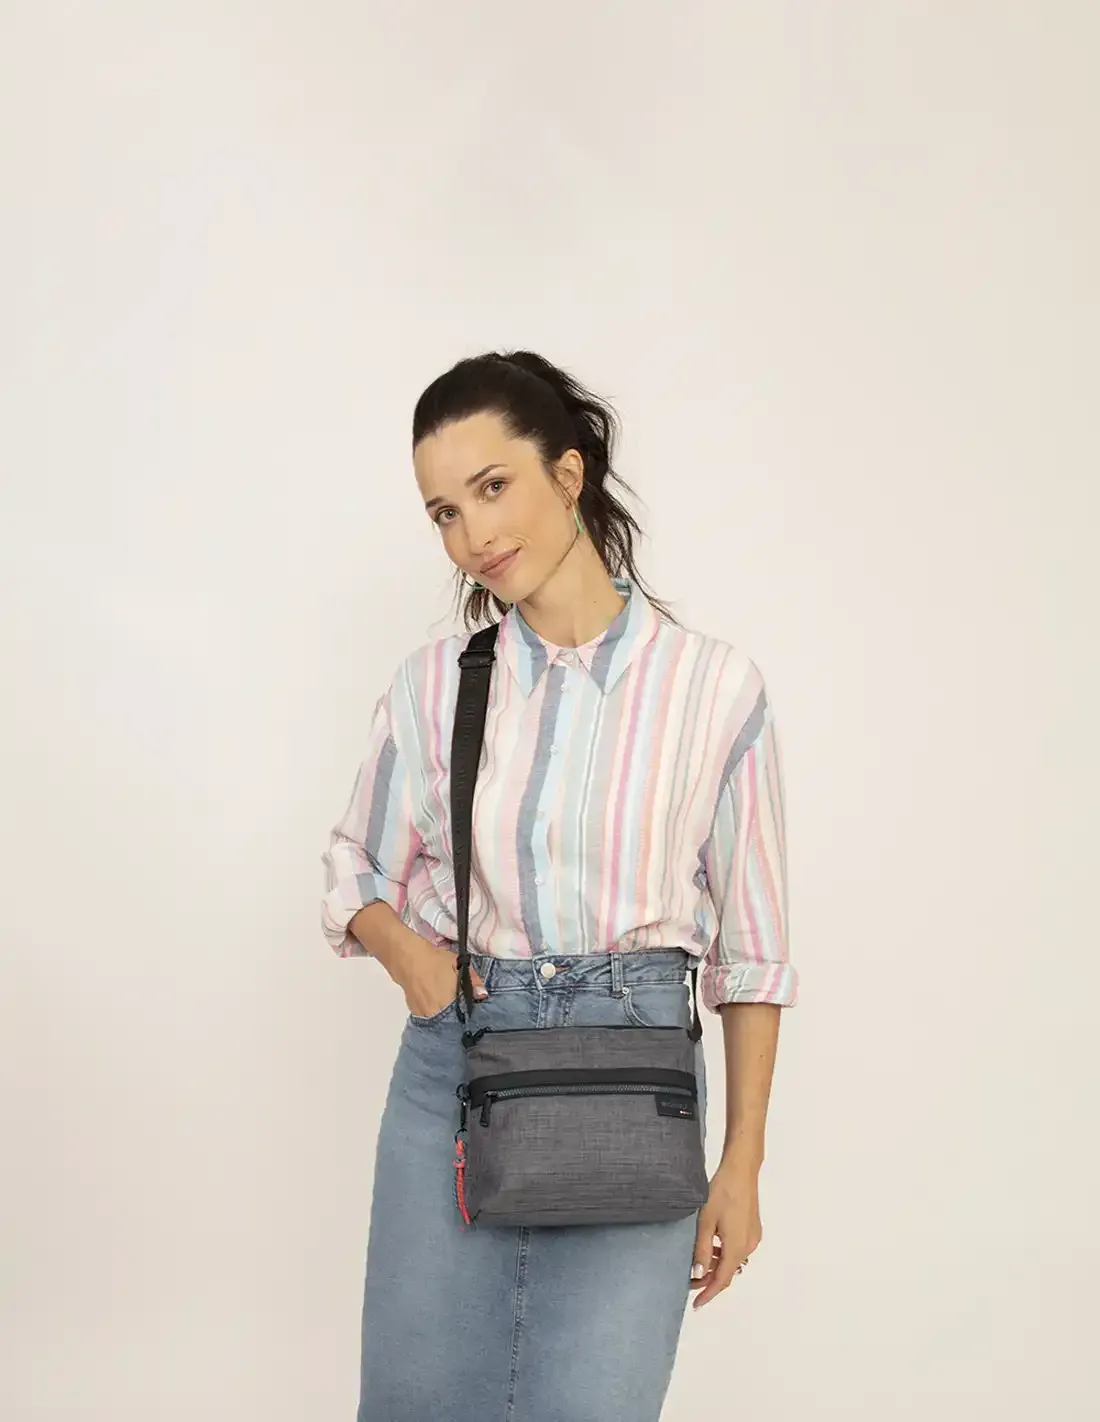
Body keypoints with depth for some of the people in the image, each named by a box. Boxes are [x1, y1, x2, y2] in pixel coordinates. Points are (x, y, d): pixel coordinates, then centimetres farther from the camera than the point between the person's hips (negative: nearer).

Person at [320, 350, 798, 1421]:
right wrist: (402, 945, -6)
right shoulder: (435, 684, 3)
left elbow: (751, 946, 1)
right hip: (452, 1064, 2)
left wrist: (741, 1164, 1)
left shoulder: (715, 686, -4)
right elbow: (353, 867, 16)